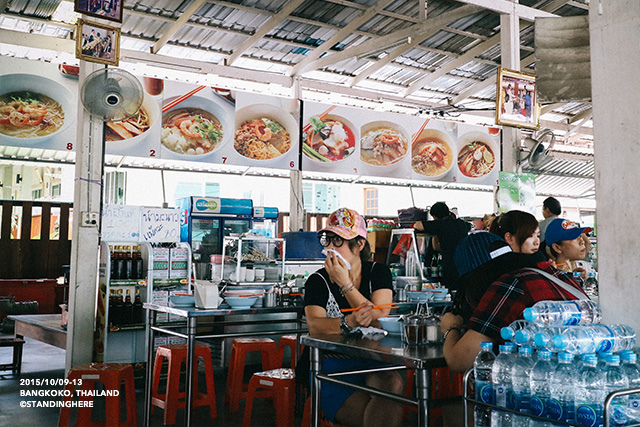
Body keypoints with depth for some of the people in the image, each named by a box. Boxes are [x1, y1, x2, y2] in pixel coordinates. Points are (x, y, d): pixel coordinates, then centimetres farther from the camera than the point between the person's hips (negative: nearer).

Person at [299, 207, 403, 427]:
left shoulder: (378, 273, 7)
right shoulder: (318, 281, 1)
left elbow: (379, 322, -9)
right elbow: (314, 325, -17)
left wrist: (346, 284, -15)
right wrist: (348, 323, -37)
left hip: (373, 361, 2)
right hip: (332, 364, -2)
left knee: (392, 383, -32)